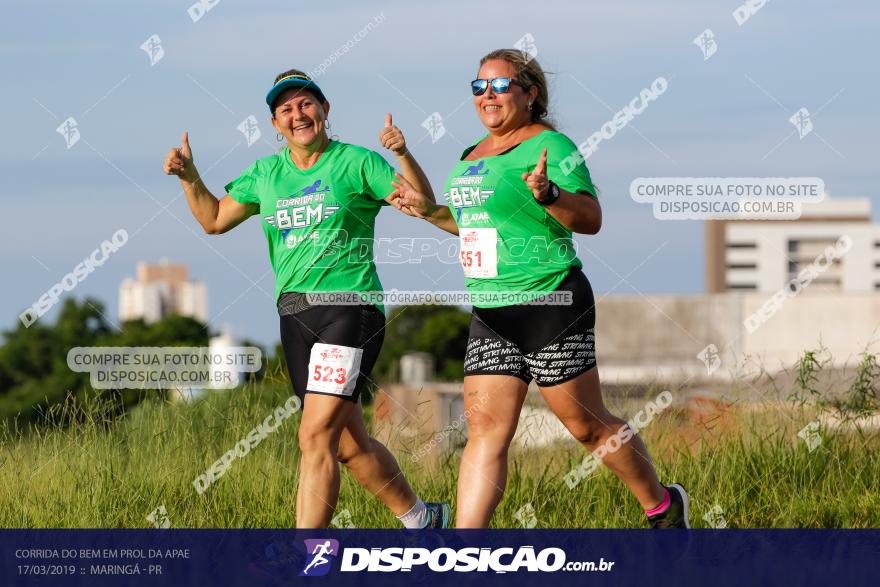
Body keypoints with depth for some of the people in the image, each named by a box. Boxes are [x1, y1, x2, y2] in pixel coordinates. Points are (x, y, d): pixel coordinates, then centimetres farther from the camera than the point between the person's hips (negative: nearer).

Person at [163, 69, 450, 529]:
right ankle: (420, 517, 32)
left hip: (349, 307, -6)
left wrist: (403, 154, -24)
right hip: (294, 314, 6)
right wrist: (189, 176, 7)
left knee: (316, 436, -16)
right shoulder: (266, 173, 14)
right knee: (351, 444, 12)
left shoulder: (356, 163, -2)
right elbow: (214, 220, 20)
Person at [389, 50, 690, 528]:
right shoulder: (474, 155, 14)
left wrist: (548, 195, -35)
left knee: (587, 425, 3)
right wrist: (429, 210, 19)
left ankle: (664, 507, 25)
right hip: (490, 312, 7)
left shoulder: (549, 146, -11)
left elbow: (590, 219, -19)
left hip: (551, 306, -7)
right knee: (485, 430, -2)